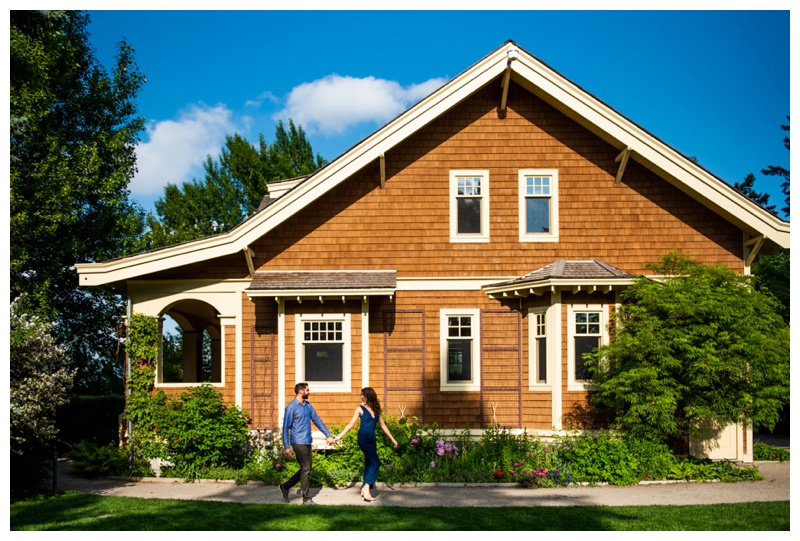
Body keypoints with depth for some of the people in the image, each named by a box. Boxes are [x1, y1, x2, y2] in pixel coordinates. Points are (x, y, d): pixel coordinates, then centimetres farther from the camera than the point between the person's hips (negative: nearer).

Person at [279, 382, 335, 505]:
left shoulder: (308, 405, 10)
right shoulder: (291, 407, -11)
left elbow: (317, 420, 12)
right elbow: (286, 427, -10)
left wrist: (328, 435, 4)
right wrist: (286, 447, -12)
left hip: (307, 442, 8)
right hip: (298, 443, -8)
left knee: (307, 469, 13)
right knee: (305, 469, -3)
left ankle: (285, 486, 27)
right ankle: (307, 498, 6)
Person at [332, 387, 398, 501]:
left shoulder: (376, 410, 13)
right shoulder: (360, 409, 1)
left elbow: (383, 425, 16)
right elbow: (351, 424, 0)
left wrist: (392, 439, 14)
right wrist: (339, 436, -7)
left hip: (371, 438, 6)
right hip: (363, 438, -6)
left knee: (369, 464, 7)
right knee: (375, 462, -12)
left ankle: (364, 490, 12)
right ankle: (366, 491, -15)